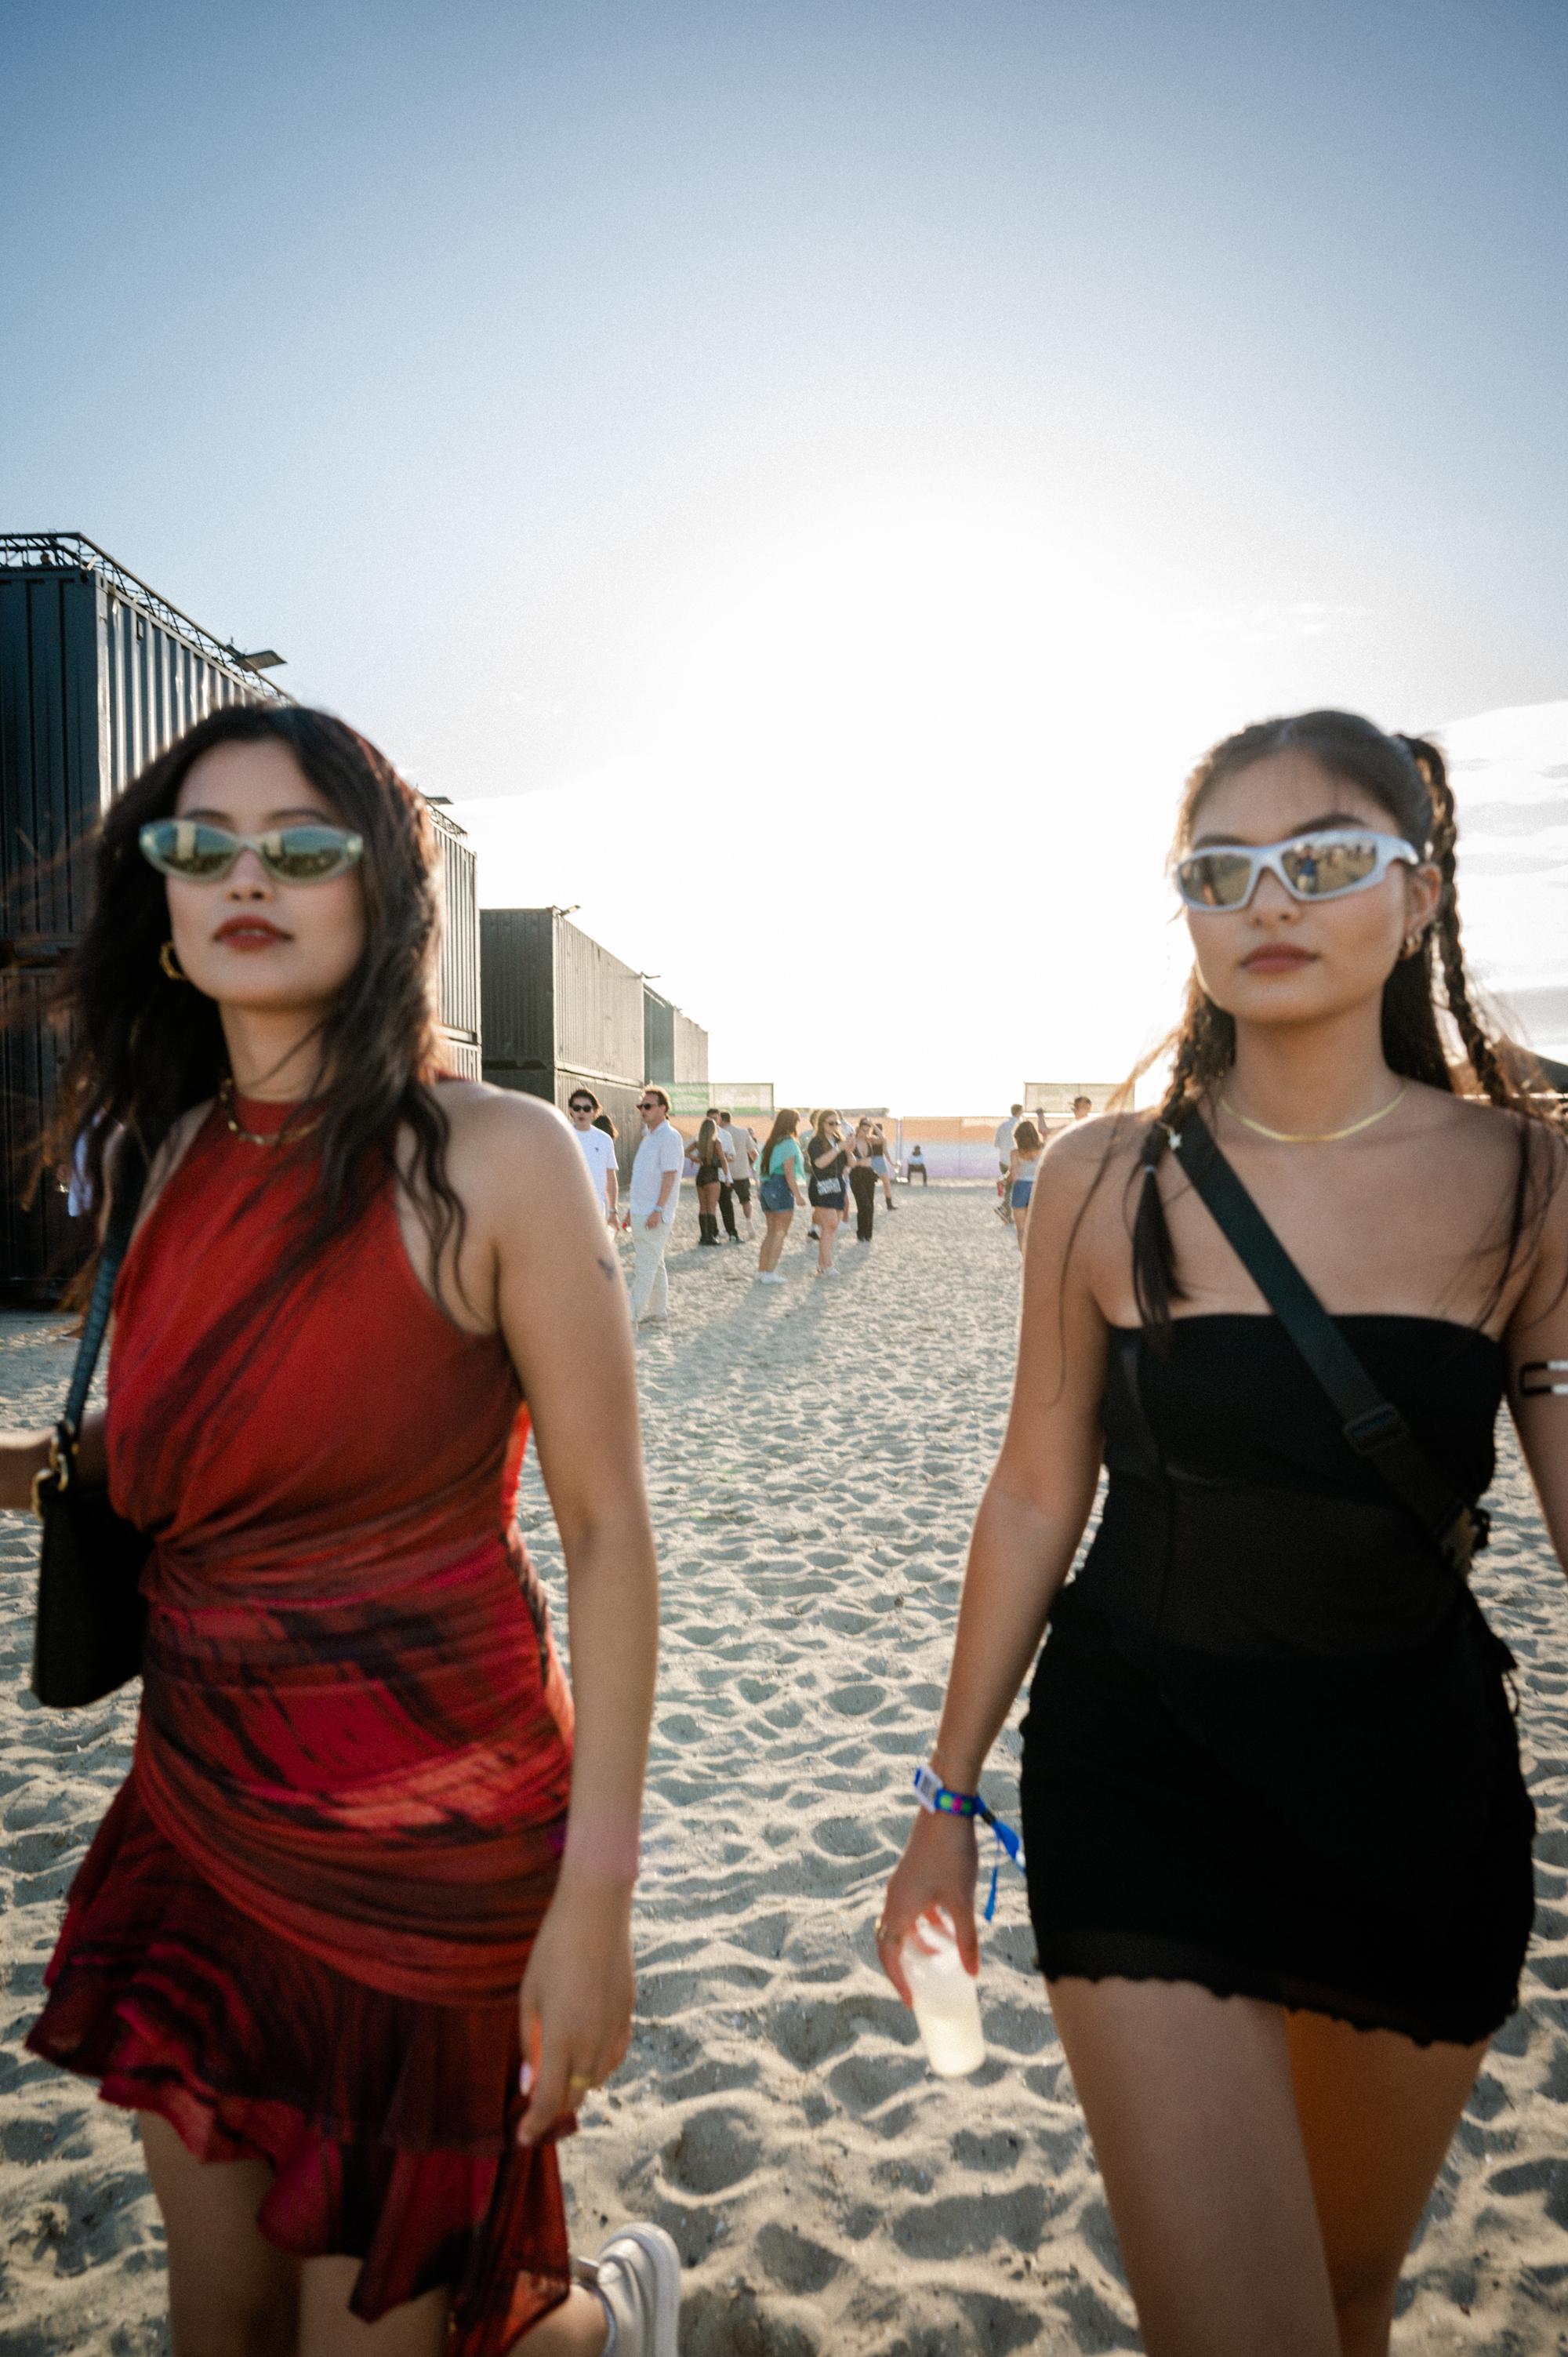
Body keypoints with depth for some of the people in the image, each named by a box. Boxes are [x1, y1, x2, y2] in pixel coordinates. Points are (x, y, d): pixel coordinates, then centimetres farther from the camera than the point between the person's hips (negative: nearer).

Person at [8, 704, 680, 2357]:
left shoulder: (494, 1159, -16)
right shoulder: (170, 1160, 2)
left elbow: (608, 1530, -14)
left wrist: (596, 1889, -15)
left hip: (424, 1830, -6)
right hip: (198, 1799, 6)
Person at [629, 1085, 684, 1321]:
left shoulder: (669, 1137, -12)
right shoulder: (648, 1137, 16)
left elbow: (670, 1176, -18)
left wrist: (657, 1210, -22)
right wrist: (634, 1208, 19)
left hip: (654, 1215, -9)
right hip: (641, 1212, 9)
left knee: (645, 1268, -7)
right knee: (655, 1266, 14)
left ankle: (632, 1318, -6)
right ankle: (659, 1314, 21)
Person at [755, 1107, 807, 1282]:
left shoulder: (772, 1142, 14)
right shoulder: (789, 1142, -10)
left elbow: (764, 1169, 12)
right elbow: (789, 1172, -16)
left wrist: (762, 1190, 14)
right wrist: (798, 1195, -14)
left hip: (767, 1187, 8)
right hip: (782, 1188, -8)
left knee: (771, 1232, 14)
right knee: (780, 1233, -2)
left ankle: (761, 1270, 13)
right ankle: (770, 1273, -6)